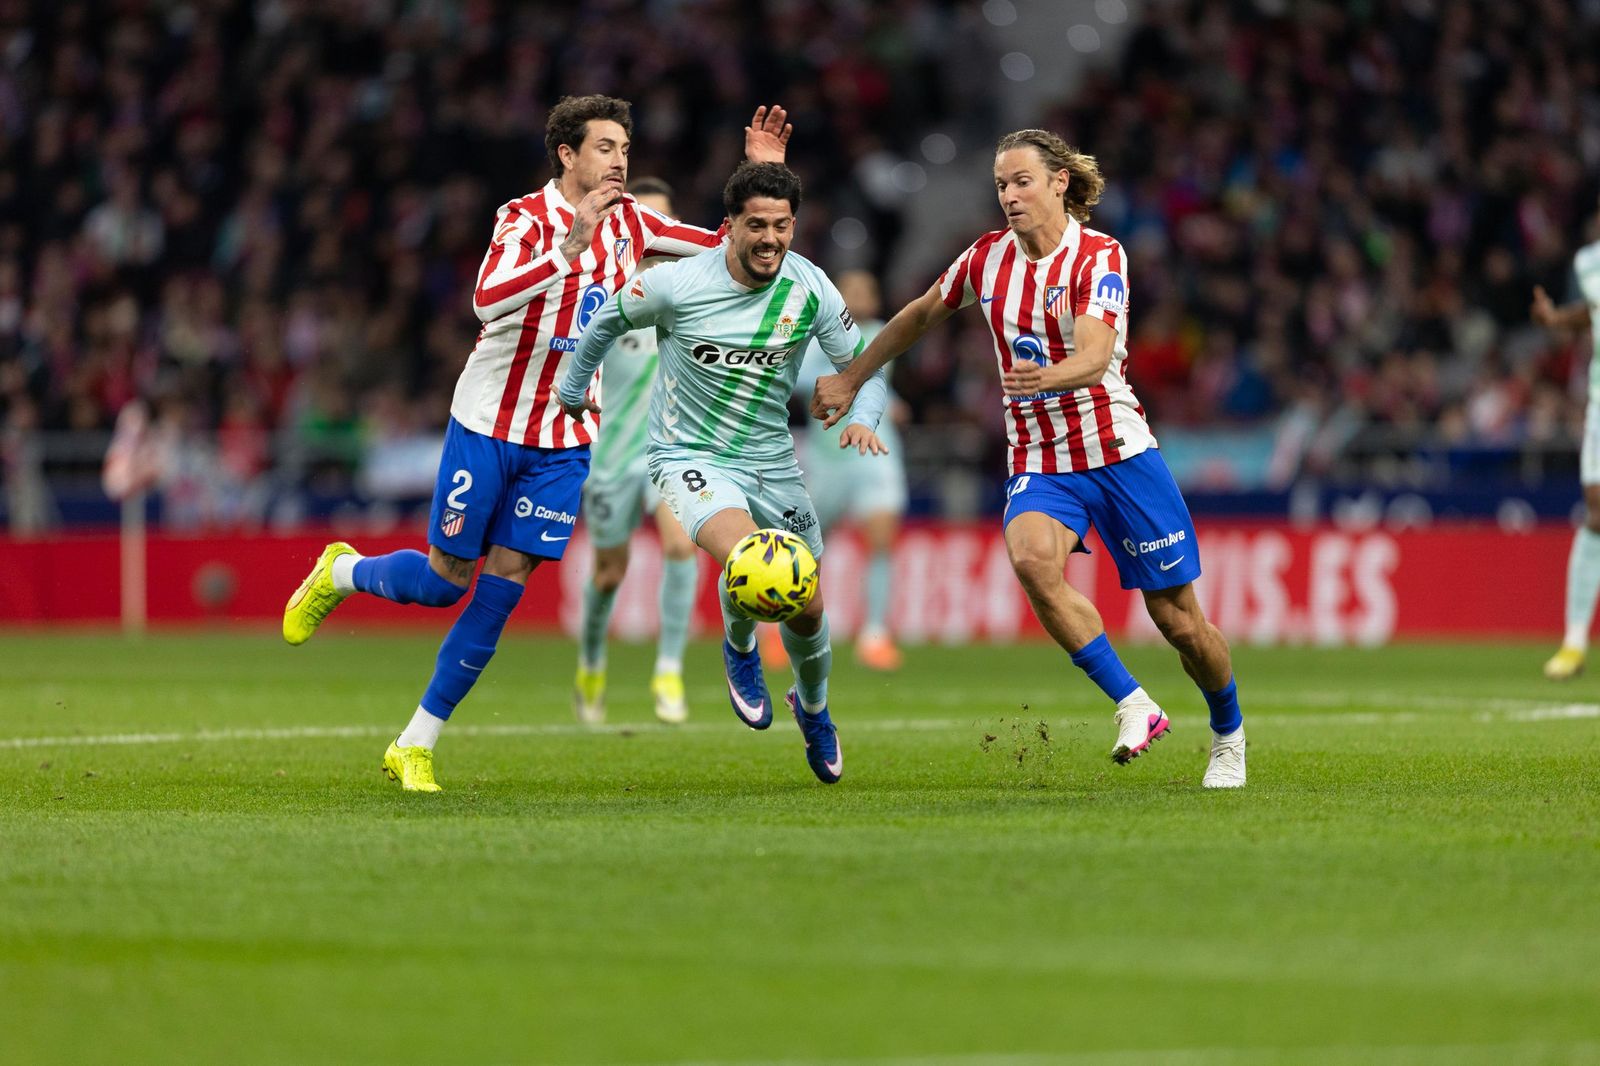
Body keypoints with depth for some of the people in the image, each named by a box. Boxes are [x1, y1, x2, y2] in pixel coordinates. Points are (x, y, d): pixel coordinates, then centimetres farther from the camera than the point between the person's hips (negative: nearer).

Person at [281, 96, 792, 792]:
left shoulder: (628, 223, 5)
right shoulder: (527, 218, -14)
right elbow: (487, 298, -32)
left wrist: (764, 173, -2)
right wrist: (568, 249, -42)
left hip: (566, 440, 5)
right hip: (488, 424, -4)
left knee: (501, 590, -1)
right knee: (444, 579, 1)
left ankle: (415, 747, 7)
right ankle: (339, 572, 34)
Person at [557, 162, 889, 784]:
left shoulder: (809, 289, -10)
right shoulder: (676, 284, -18)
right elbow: (608, 321, 3)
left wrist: (862, 418, -21)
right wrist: (574, 388, 18)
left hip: (771, 462, 4)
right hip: (690, 458, -4)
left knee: (808, 610, 10)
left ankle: (813, 708, 45)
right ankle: (739, 645, 4)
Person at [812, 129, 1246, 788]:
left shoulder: (1099, 257, -12)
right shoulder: (988, 257, 2)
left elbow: (1094, 357, -28)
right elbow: (920, 316, 20)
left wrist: (1048, 378, -50)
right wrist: (850, 379, 24)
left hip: (1118, 451, -3)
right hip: (1037, 462, 3)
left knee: (1178, 620, 1)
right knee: (1032, 559, -32)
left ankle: (1228, 735, 31)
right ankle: (1133, 706, -22)